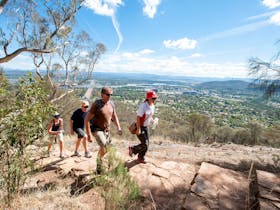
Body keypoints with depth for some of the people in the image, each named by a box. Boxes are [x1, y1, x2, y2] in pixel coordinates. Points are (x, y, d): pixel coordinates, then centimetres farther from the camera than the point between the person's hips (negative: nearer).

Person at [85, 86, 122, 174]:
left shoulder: (111, 104, 0)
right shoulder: (96, 104, -18)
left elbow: (114, 117, 13)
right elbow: (87, 120, -17)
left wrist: (118, 128, -2)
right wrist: (89, 134, -21)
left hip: (106, 130, 6)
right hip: (96, 129, -6)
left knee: (105, 149, 13)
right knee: (104, 146, -24)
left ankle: (99, 167, 36)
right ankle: (99, 163, 5)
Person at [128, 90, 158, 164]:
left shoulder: (152, 106, 2)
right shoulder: (143, 105, -23)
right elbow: (138, 117, -22)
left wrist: (153, 121, -4)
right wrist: (138, 129, -24)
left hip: (146, 127, 8)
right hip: (140, 127, -8)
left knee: (146, 144, 12)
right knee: (144, 144, -7)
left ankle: (140, 158, 32)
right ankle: (132, 149, 20)